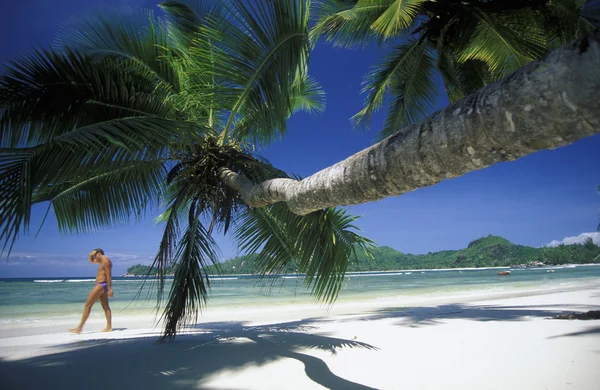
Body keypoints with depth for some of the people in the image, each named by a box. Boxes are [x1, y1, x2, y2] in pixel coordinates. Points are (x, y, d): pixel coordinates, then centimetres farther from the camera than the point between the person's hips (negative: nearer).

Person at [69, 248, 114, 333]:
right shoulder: (102, 261, 17)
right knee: (105, 306, 7)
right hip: (101, 285, 10)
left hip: (101, 285, -10)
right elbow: (90, 260, 32)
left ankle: (79, 328, -1)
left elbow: (109, 276, -20)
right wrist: (92, 254, 11)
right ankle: (109, 327, 8)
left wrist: (110, 289, -23)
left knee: (87, 305, -5)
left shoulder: (106, 261, -14)